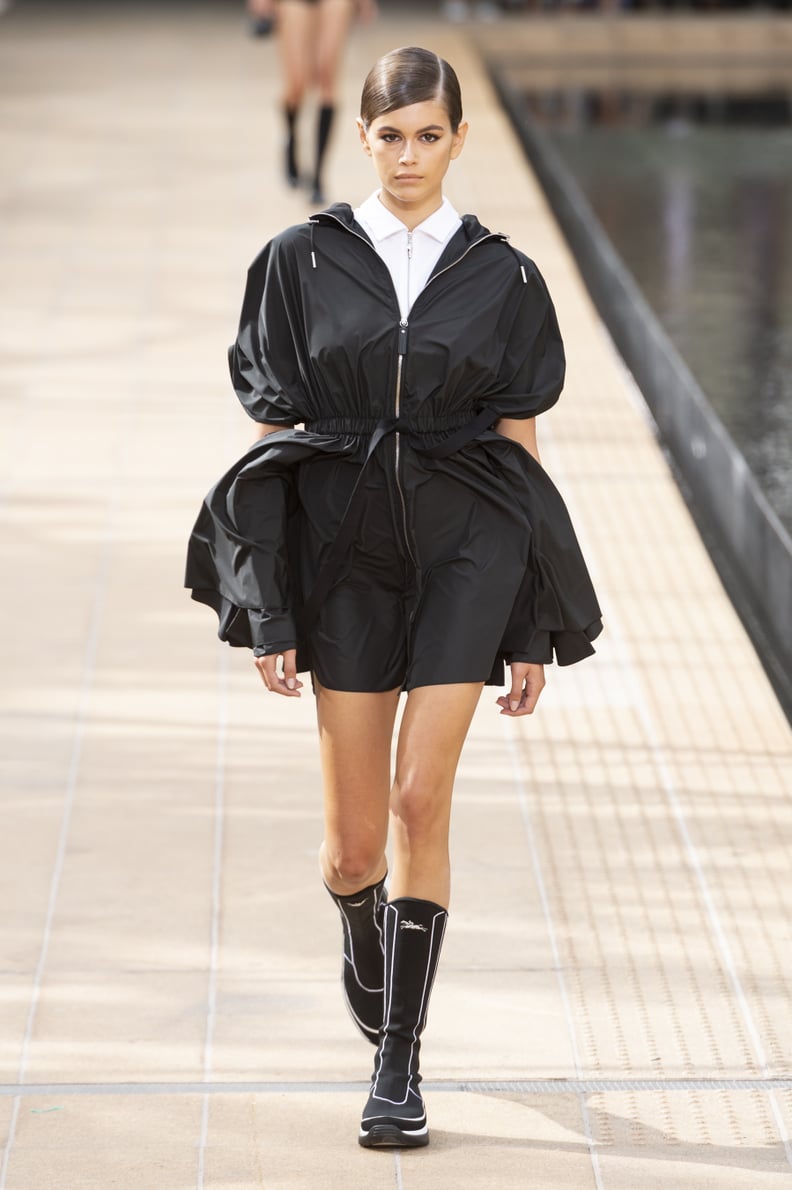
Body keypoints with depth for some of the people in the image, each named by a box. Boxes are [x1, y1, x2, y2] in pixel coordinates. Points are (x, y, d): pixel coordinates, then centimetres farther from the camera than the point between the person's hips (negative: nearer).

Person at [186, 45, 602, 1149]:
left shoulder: (502, 276, 4)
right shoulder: (303, 262, 3)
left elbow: (520, 438, 6)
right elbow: (273, 429, 3)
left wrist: (535, 626, 4)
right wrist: (269, 611, -2)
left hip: (466, 541, -1)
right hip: (343, 543, 1)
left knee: (420, 799, -10)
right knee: (354, 840, 3)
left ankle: (399, 1066, -1)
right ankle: (366, 939, 41)